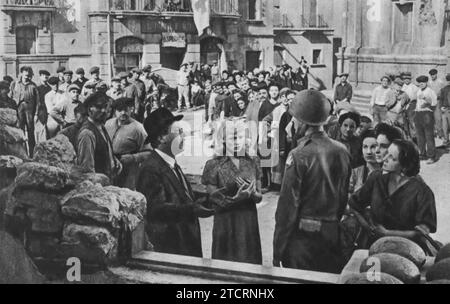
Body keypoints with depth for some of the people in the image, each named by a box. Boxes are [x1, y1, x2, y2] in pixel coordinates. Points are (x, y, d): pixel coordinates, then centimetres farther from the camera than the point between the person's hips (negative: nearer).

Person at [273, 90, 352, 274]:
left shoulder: (299, 156, -16)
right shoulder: (342, 152, -1)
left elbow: (288, 205, -14)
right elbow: (344, 195, 8)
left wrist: (277, 251, -8)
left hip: (303, 233, -5)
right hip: (332, 232, 5)